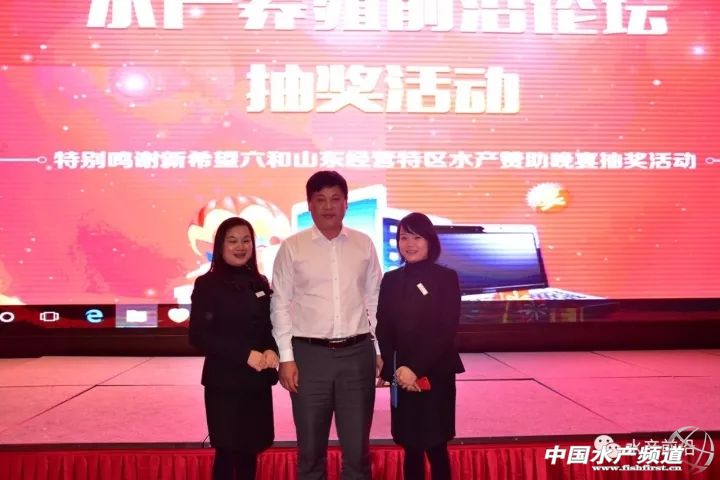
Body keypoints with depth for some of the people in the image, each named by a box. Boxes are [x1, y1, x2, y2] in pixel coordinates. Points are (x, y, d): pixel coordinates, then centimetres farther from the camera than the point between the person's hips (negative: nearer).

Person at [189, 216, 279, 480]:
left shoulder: (260, 283, 8)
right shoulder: (207, 284, -6)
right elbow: (198, 336, -13)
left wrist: (272, 350, -8)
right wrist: (245, 355, -19)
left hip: (258, 380, 5)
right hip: (224, 381, -5)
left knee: (250, 450, 12)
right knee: (227, 452, 1)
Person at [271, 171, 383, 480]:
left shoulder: (364, 244, 5)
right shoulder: (292, 247, 0)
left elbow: (375, 299, 8)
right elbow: (280, 304, 0)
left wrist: (382, 350, 7)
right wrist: (286, 357, -5)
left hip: (357, 353, 1)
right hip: (309, 354, -1)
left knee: (357, 448, 10)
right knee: (310, 448, 12)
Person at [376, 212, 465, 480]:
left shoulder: (446, 278, -3)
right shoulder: (390, 280, 7)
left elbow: (446, 331, -10)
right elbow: (383, 330, 3)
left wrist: (416, 368, -16)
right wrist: (394, 370, -11)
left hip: (435, 374, -3)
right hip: (401, 377, 3)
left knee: (435, 447, 2)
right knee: (410, 448, 10)